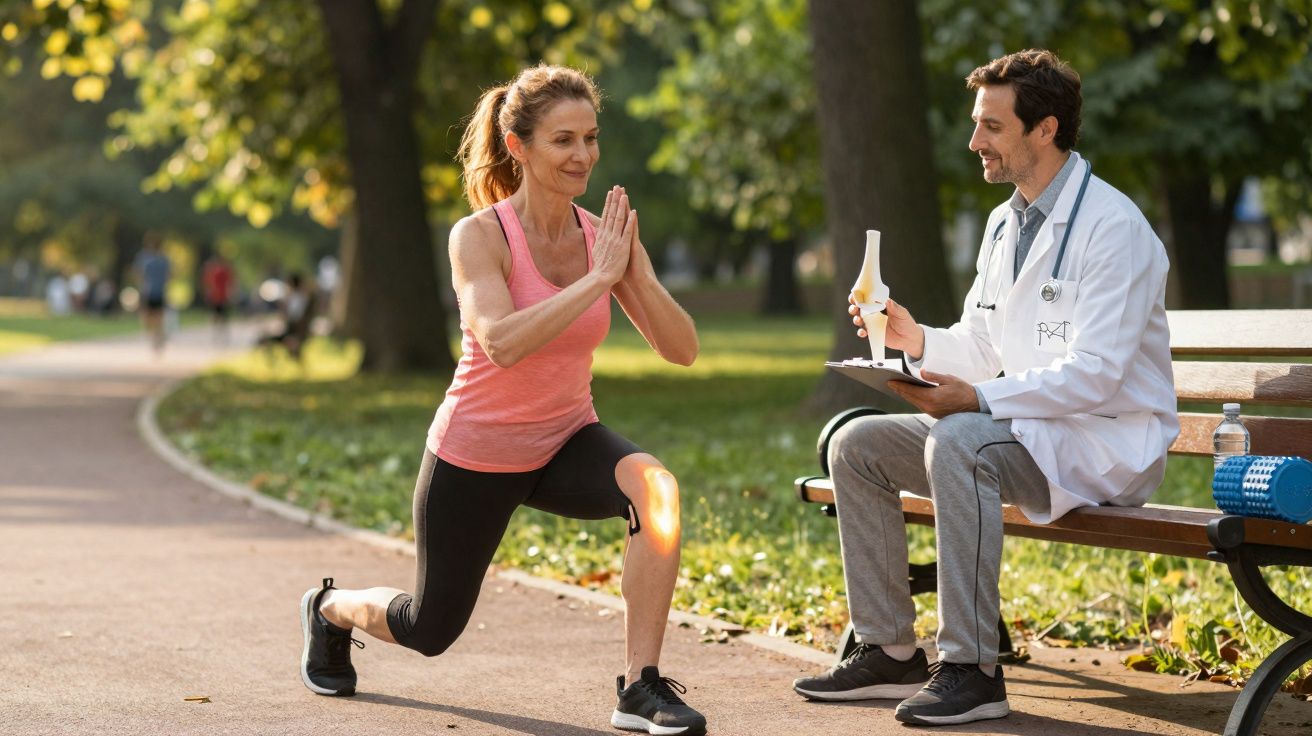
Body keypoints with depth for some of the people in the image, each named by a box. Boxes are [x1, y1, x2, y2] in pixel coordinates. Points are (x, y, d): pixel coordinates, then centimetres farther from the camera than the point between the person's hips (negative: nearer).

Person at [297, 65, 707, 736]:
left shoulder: (605, 236, -8)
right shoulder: (479, 236, -21)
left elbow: (681, 350, -11)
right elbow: (502, 343, -37)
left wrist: (636, 276, -28)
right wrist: (598, 278, -35)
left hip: (566, 443, 3)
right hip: (476, 454, -3)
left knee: (655, 487, -32)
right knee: (430, 630, 13)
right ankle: (331, 609, 49)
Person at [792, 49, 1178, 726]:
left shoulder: (1111, 226, -16)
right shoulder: (1004, 223, 12)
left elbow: (1094, 373, -24)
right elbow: (978, 350, 15)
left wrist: (979, 399, -30)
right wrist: (916, 340, -6)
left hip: (1105, 441, -9)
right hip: (1021, 425, 9)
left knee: (957, 442, -35)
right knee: (855, 446, -1)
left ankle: (971, 670, -31)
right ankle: (889, 652, 2)